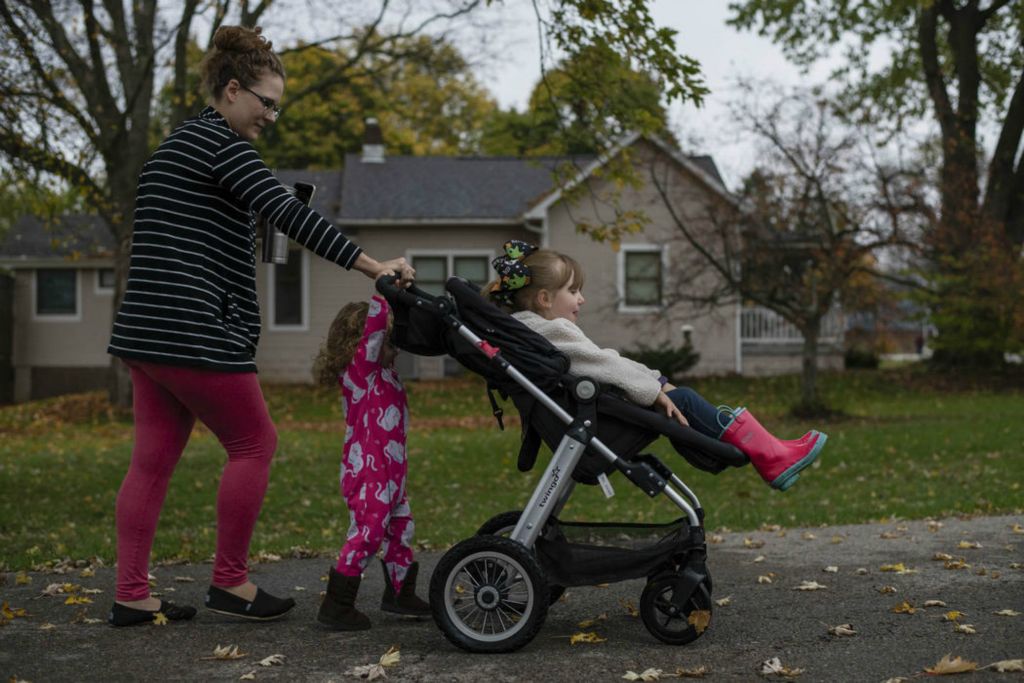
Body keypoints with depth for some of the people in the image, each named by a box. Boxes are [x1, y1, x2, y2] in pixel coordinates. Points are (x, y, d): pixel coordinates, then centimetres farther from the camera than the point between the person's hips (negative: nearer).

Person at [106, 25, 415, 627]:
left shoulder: (180, 144, 21)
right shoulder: (219, 143, -10)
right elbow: (289, 214, -21)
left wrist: (249, 231, 13)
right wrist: (373, 266, -22)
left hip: (148, 330, 10)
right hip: (194, 332, -10)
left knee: (154, 458, 8)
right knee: (254, 443, 1)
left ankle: (132, 594, 10)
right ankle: (230, 583, 7)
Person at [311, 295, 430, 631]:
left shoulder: (382, 371, 12)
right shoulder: (360, 368, -14)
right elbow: (376, 320, -25)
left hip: (389, 471, 10)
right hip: (368, 472, -10)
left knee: (400, 528, 19)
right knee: (367, 532, -8)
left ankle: (401, 593, 33)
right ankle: (335, 606, -1)